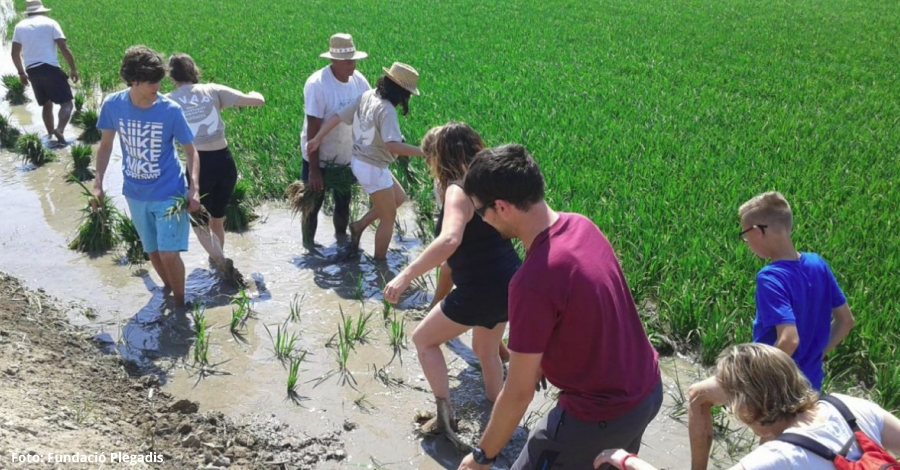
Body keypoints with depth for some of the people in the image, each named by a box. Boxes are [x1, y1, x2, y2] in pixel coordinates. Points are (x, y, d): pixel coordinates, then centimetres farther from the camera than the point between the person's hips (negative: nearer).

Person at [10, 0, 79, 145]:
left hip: (32, 71, 5)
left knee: (46, 104, 18)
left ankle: (50, 135, 17)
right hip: (50, 68, -5)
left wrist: (21, 73, 26)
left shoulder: (20, 26, 15)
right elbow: (64, 48, -6)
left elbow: (15, 53, 15)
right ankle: (59, 129, -30)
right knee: (67, 102, -5)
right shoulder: (50, 23, 3)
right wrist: (73, 69, 1)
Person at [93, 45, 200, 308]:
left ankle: (179, 304, 13)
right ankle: (168, 288, 44)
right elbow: (106, 145, 4)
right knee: (153, 251, 17)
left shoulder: (170, 110, -18)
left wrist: (194, 188, -22)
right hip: (136, 194, 3)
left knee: (169, 254, -10)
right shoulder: (112, 105, -11)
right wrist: (98, 183, 1)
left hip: (169, 192, -3)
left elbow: (190, 150, -10)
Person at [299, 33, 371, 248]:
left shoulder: (359, 80, -9)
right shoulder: (317, 84, -24)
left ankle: (342, 237, 43)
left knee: (344, 201, 21)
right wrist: (314, 170, -21)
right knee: (313, 203, 11)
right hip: (319, 158, -5)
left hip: (346, 158, 5)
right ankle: (308, 244, 30)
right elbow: (313, 130, -23)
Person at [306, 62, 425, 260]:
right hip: (372, 168, -9)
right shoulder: (386, 110, -25)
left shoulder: (367, 96, 0)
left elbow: (337, 117, 2)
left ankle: (359, 225, 28)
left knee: (399, 198, 25)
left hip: (360, 161, 9)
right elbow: (393, 145, -37)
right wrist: (424, 152, -36)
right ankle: (380, 262, 20)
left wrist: (317, 139, 7)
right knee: (388, 217, 8)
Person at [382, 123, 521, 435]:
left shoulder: (458, 190, -17)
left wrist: (407, 274, -35)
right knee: (486, 349, 30)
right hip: (508, 283, 9)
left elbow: (450, 240, -36)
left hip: (480, 290, -8)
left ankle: (445, 412, 7)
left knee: (424, 339, 14)